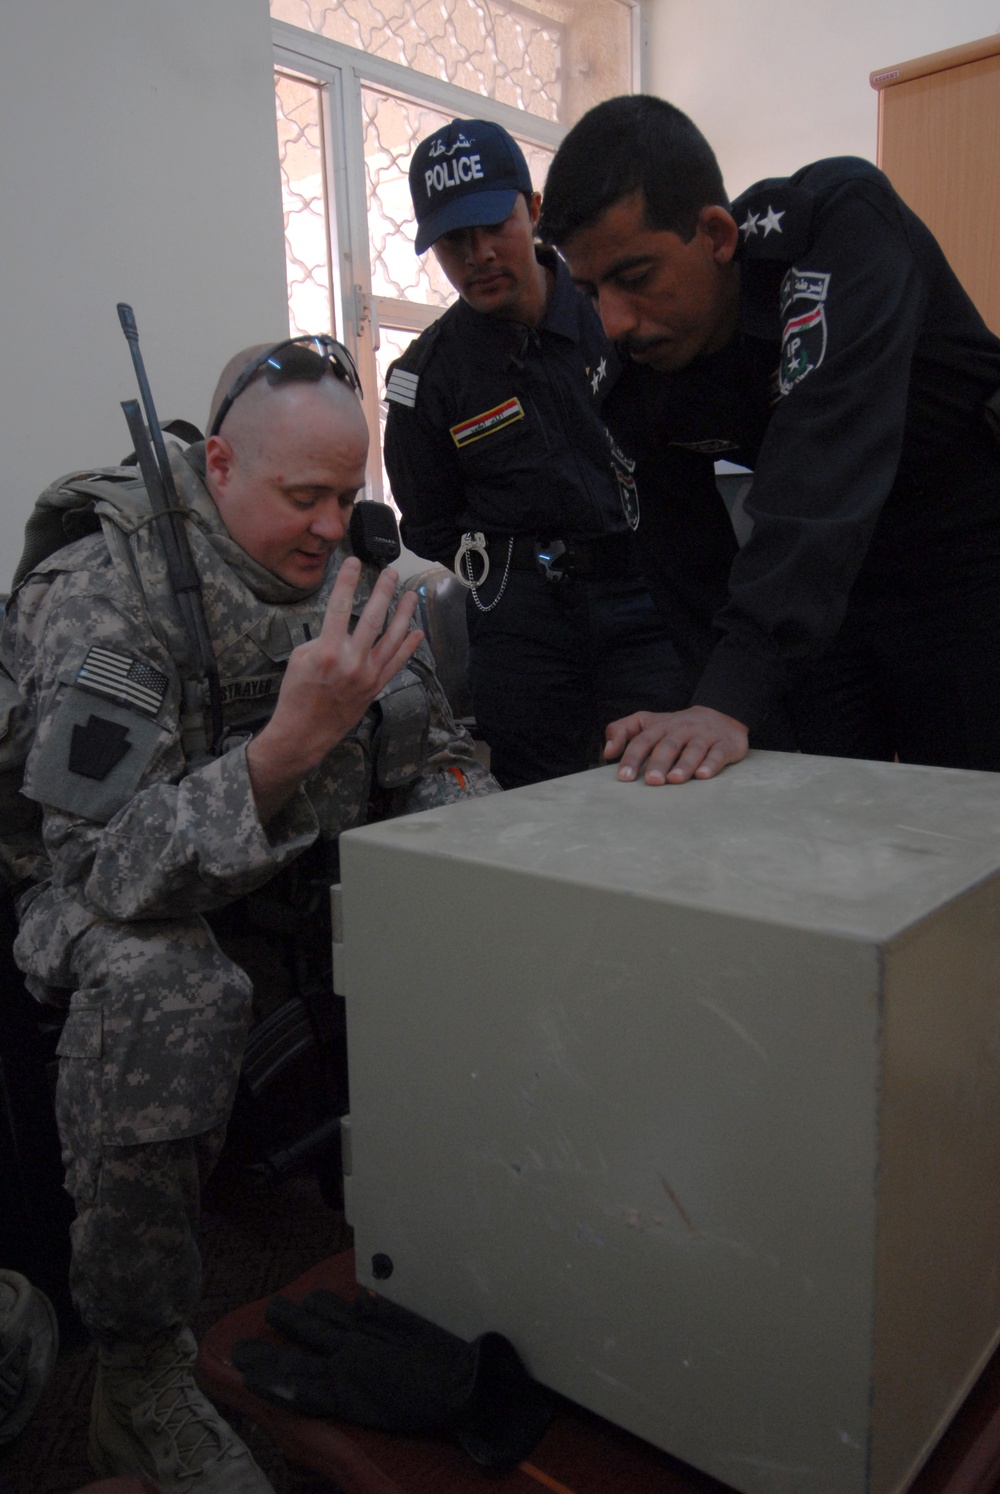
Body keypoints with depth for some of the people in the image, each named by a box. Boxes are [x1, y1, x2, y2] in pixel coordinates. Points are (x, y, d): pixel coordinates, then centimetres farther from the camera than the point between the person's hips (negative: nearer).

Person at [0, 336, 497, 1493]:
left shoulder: (349, 580, -1)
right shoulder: (100, 597, -20)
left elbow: (438, 769, 6)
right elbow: (113, 869, -29)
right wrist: (290, 745, -41)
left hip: (299, 886, 6)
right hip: (110, 911, -5)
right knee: (157, 986, -38)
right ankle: (137, 1387, -18)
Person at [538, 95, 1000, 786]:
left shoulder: (844, 218, -25)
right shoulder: (633, 384, -9)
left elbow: (823, 471, -38)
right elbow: (691, 562, -1)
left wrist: (732, 702, -45)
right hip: (829, 589, 4)